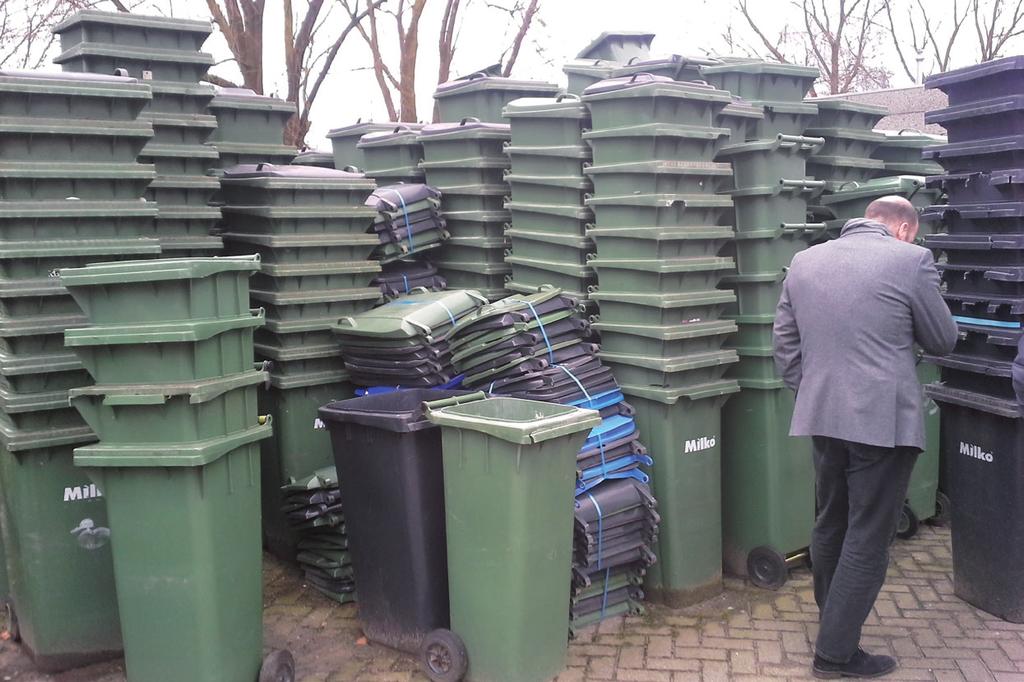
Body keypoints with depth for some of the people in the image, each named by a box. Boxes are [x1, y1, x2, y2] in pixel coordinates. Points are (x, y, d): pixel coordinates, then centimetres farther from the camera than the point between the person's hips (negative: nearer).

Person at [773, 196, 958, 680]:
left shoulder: (804, 261, 8)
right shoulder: (911, 260, -8)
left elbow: (784, 340, 11)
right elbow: (943, 341, 1)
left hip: (822, 416, 6)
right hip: (883, 420, -6)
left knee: (829, 524, 20)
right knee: (868, 538, 3)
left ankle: (833, 620, 37)